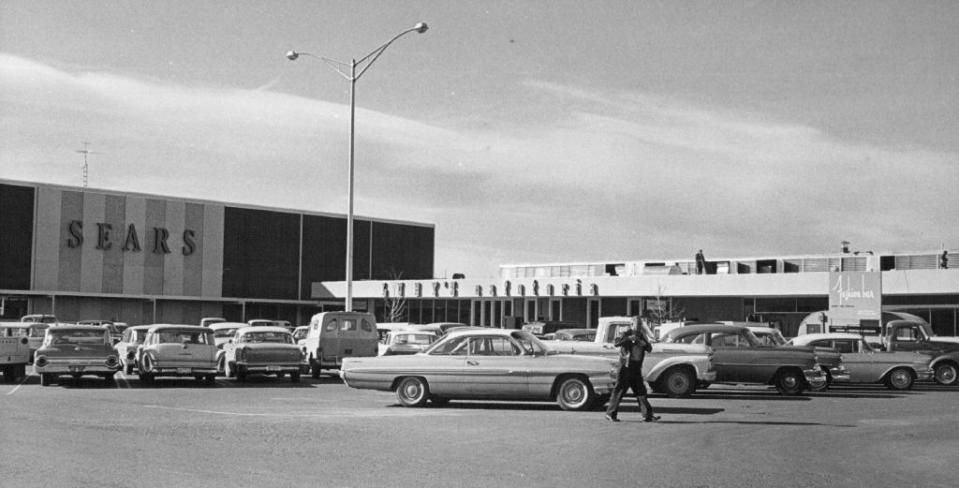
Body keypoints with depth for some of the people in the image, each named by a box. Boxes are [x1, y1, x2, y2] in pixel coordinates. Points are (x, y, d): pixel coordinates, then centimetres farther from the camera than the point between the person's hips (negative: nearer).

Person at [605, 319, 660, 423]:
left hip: (636, 369, 6)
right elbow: (616, 343, -18)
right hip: (626, 367, -6)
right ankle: (611, 414, 4)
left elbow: (649, 349, 7)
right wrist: (629, 338, -28)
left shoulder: (642, 336, 14)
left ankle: (647, 415, 6)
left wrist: (645, 344, -14)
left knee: (641, 391, 5)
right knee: (619, 390, -4)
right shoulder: (626, 334, -4)